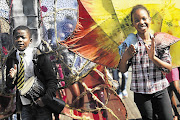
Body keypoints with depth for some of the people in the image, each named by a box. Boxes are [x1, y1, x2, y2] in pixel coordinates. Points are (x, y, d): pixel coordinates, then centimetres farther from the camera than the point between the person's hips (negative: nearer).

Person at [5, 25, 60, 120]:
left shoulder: (40, 57, -7)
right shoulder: (11, 59, 5)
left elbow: (52, 80, -7)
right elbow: (9, 87, 11)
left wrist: (46, 98, -19)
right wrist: (11, 78, -11)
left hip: (42, 106, -3)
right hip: (25, 107, 3)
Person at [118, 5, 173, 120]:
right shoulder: (130, 43, -1)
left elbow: (169, 69, -3)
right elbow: (122, 70, 2)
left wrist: (153, 58, -19)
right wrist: (125, 57, -19)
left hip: (160, 90, 0)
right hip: (140, 92, 0)